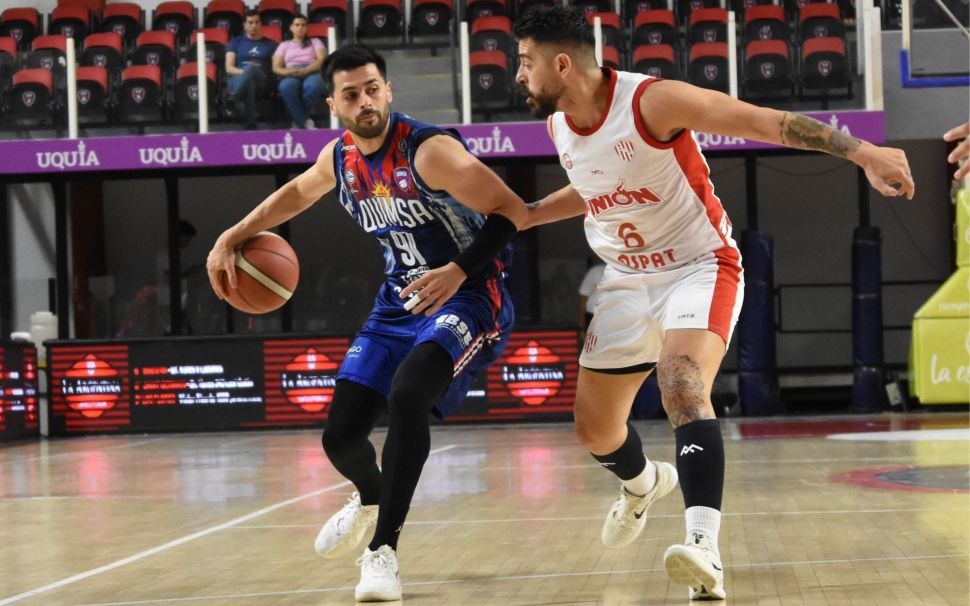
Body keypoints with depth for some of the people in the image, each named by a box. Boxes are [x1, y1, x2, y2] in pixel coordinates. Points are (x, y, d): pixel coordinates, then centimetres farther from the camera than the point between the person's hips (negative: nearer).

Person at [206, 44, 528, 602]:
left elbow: (512, 210, -23)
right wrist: (232, 237, 18)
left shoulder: (429, 151, -21)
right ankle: (370, 499, 41)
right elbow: (297, 193, 25)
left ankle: (384, 548, -24)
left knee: (406, 395, -34)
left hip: (467, 297, -7)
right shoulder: (340, 158, 1)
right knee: (340, 436, 4)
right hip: (399, 302, 7)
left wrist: (460, 271, -35)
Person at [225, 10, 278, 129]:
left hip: (262, 81, 0)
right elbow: (229, 68, 8)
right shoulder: (235, 42, 20)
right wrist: (244, 72, -13)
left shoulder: (270, 44, 22)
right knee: (249, 81, -43)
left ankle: (234, 100, -35)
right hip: (238, 80, 0)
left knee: (251, 67, -40)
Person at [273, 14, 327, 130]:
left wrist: (306, 70, -15)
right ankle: (306, 121, -34)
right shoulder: (284, 45, 28)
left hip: (312, 72, 0)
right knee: (286, 87, -42)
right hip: (291, 75, 0)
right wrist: (288, 71, -14)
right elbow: (276, 67, 13)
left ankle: (299, 120, -21)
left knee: (313, 86, -42)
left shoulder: (315, 41, 26)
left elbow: (322, 59, 6)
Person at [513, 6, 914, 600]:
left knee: (683, 387, -34)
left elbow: (765, 120, -27)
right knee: (594, 428, 13)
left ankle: (706, 551, -43)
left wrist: (862, 151, -33)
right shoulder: (559, 125, -1)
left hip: (700, 268, -7)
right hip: (628, 280, 7)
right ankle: (644, 483, 49)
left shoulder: (652, 101, -24)